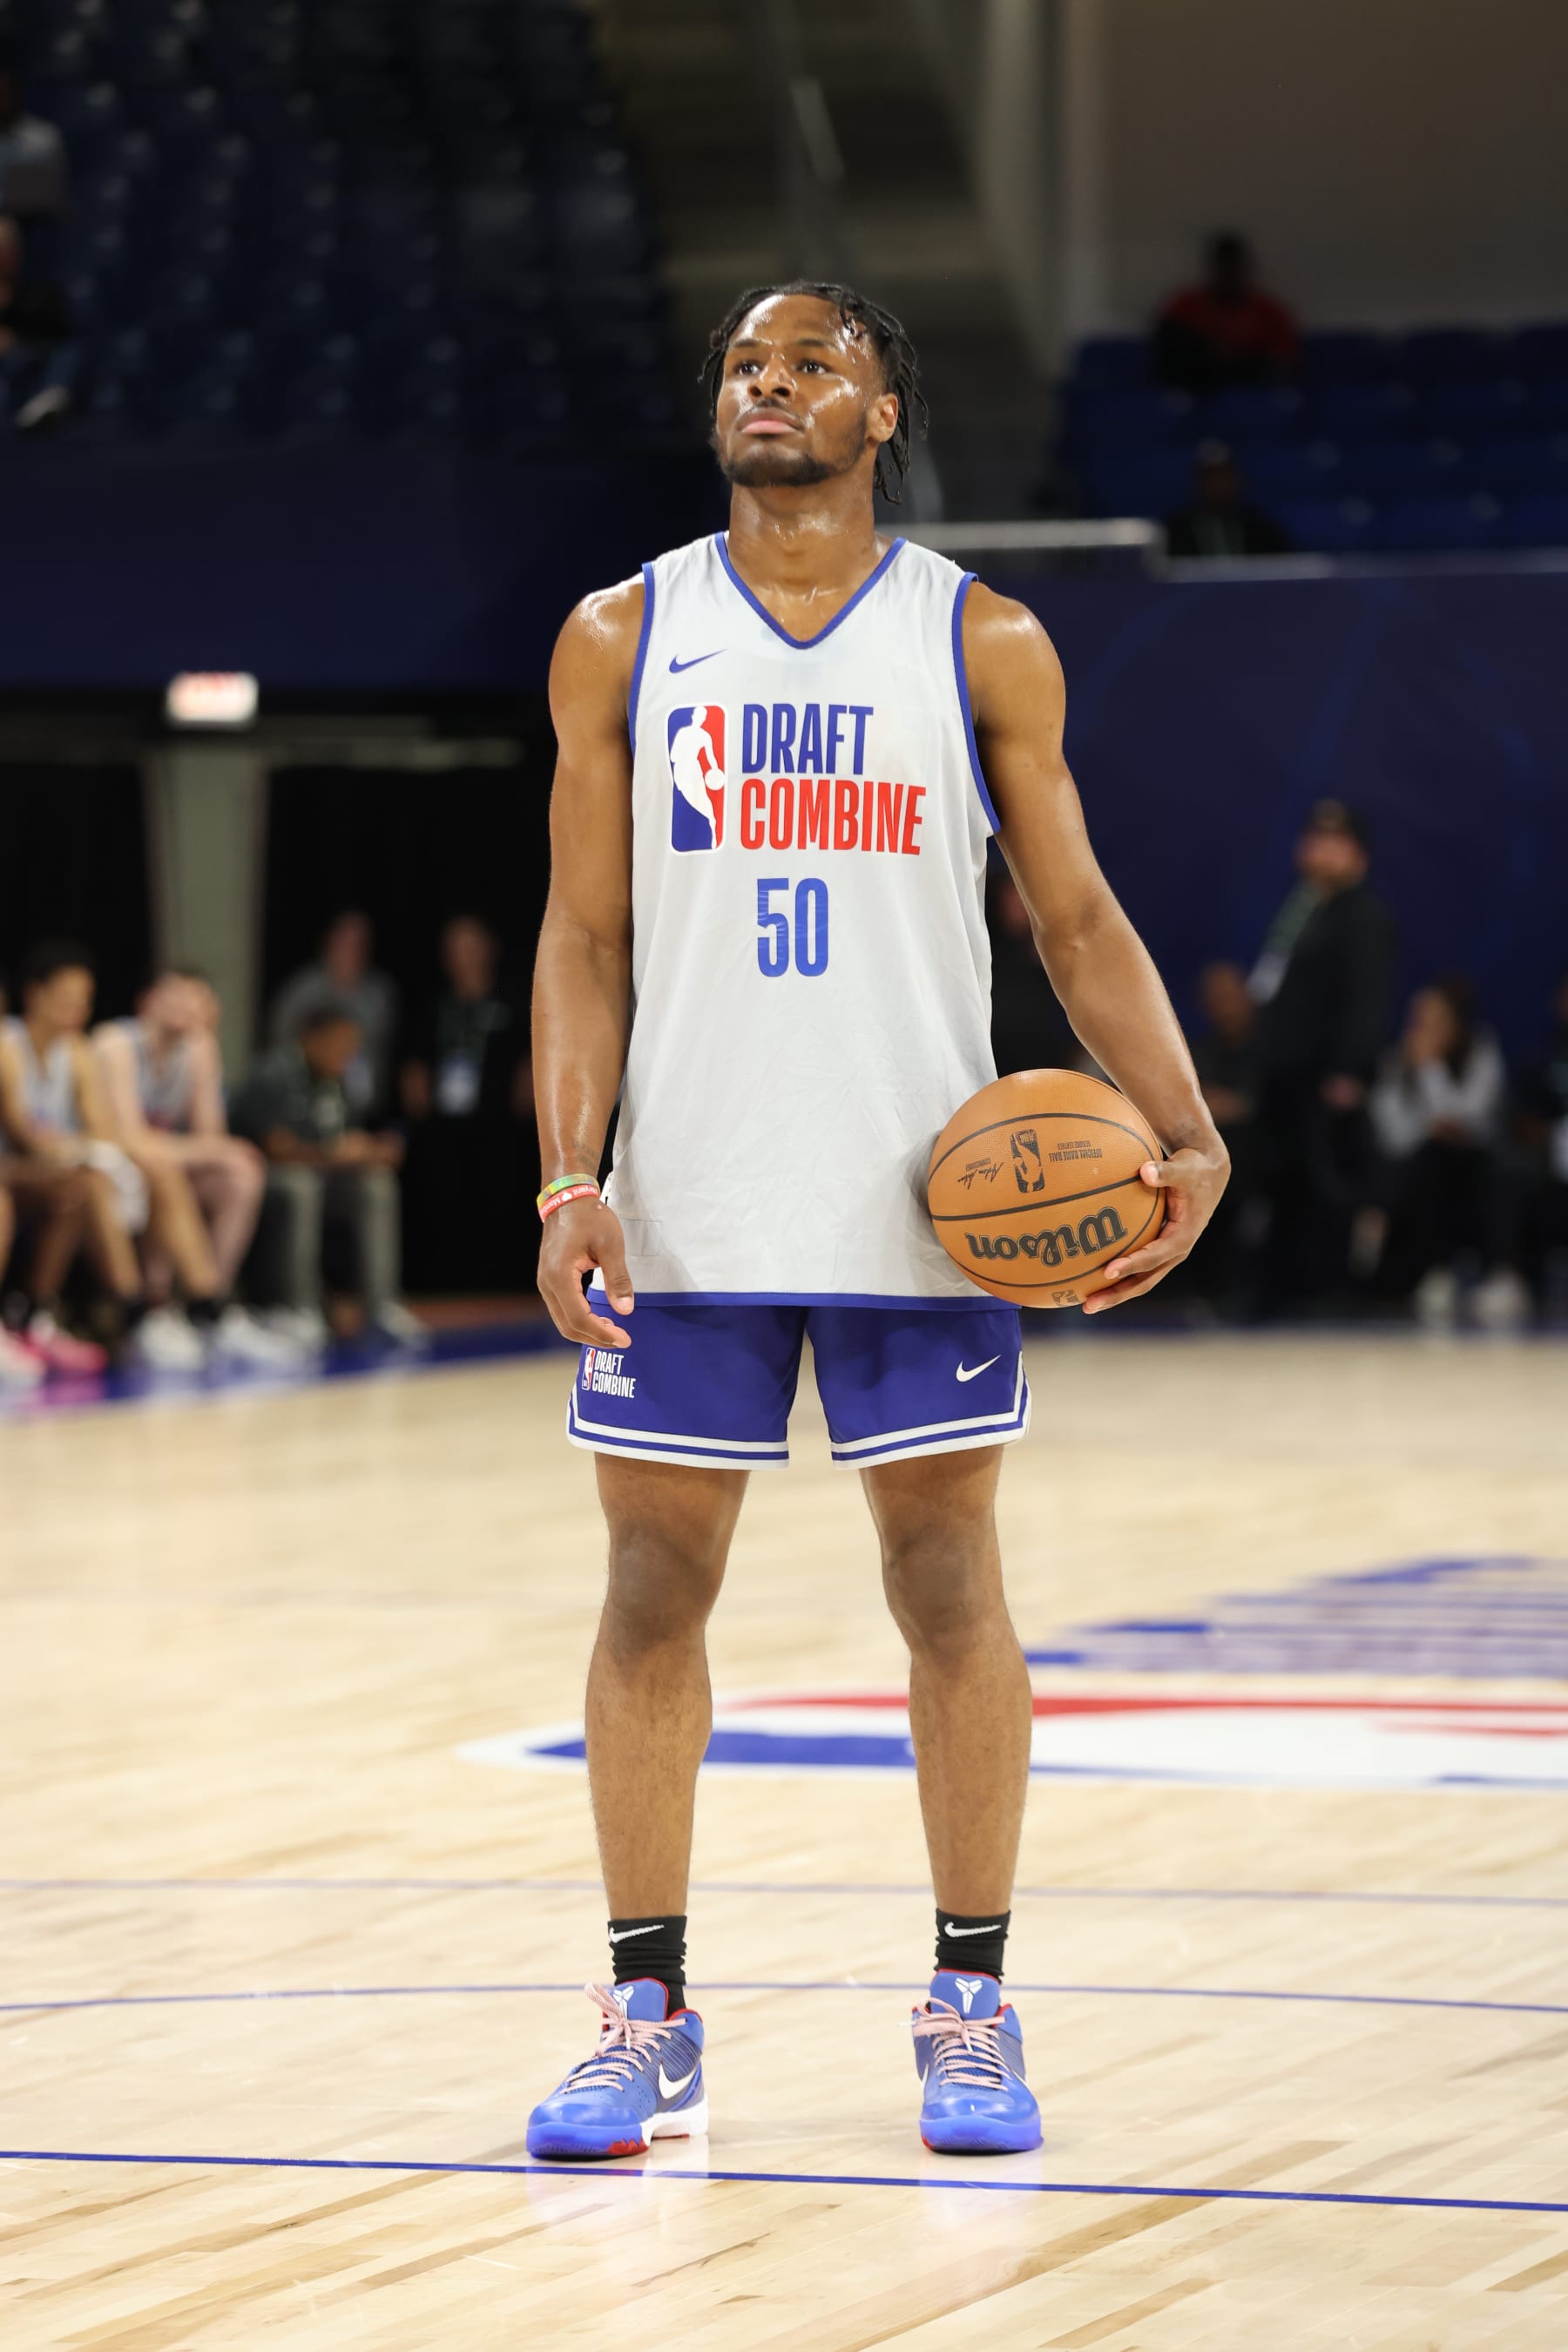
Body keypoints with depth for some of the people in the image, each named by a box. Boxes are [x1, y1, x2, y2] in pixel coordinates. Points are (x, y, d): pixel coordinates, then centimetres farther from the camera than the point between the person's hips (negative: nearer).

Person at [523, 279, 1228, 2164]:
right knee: (655, 1585, 2)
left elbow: (1075, 915, 6)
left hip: (920, 1201, -1)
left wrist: (1182, 1131, -8)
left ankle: (970, 2006, 12)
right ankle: (649, 2016, 11)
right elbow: (586, 936, 6)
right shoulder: (622, 641, 6)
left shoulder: (984, 645, 4)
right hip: (687, 1208, 1)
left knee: (948, 1582, 2)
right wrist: (567, 1178, -6)